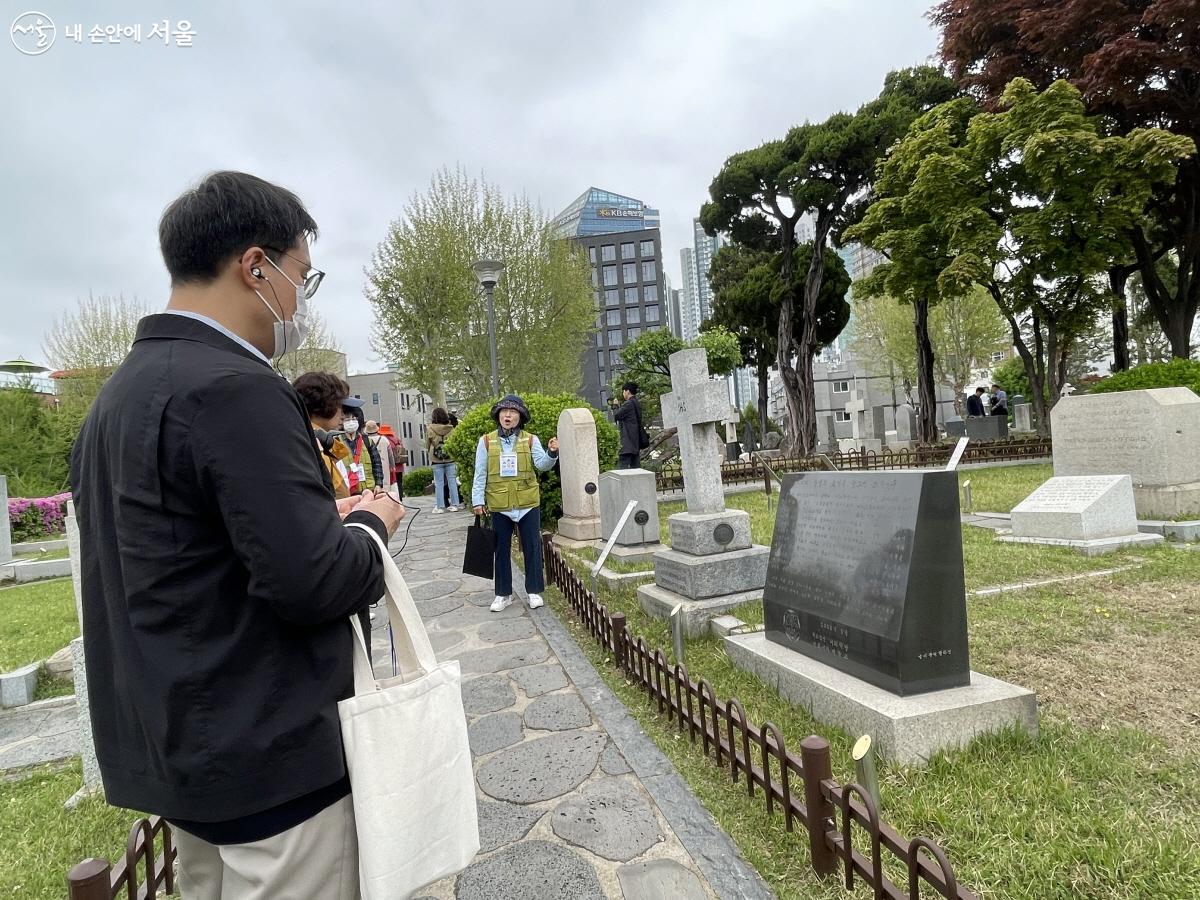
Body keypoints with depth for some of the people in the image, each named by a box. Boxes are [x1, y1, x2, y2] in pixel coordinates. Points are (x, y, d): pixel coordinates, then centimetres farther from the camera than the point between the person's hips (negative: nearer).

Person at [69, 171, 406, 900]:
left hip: (182, 747, 9)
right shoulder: (235, 389, -23)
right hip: (269, 758, -9)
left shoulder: (120, 392, 8)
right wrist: (370, 525, -7)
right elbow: (312, 582, -26)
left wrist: (321, 516, 8)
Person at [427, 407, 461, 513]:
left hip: (437, 461, -1)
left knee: (439, 483, 5)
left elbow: (427, 445, 4)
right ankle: (454, 504, 10)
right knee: (452, 481, 8)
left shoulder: (430, 429, -6)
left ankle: (440, 506, 7)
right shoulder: (451, 429, -4)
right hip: (450, 459, 1)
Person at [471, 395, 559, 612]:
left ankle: (534, 591, 20)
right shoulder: (486, 441, 0)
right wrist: (478, 501, -4)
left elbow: (542, 465, -12)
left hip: (528, 504, 0)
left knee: (532, 548, 7)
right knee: (502, 550, 11)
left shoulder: (530, 440, -1)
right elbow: (480, 474, 1)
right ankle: (503, 594, 23)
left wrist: (552, 453, -31)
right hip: (499, 505, 1)